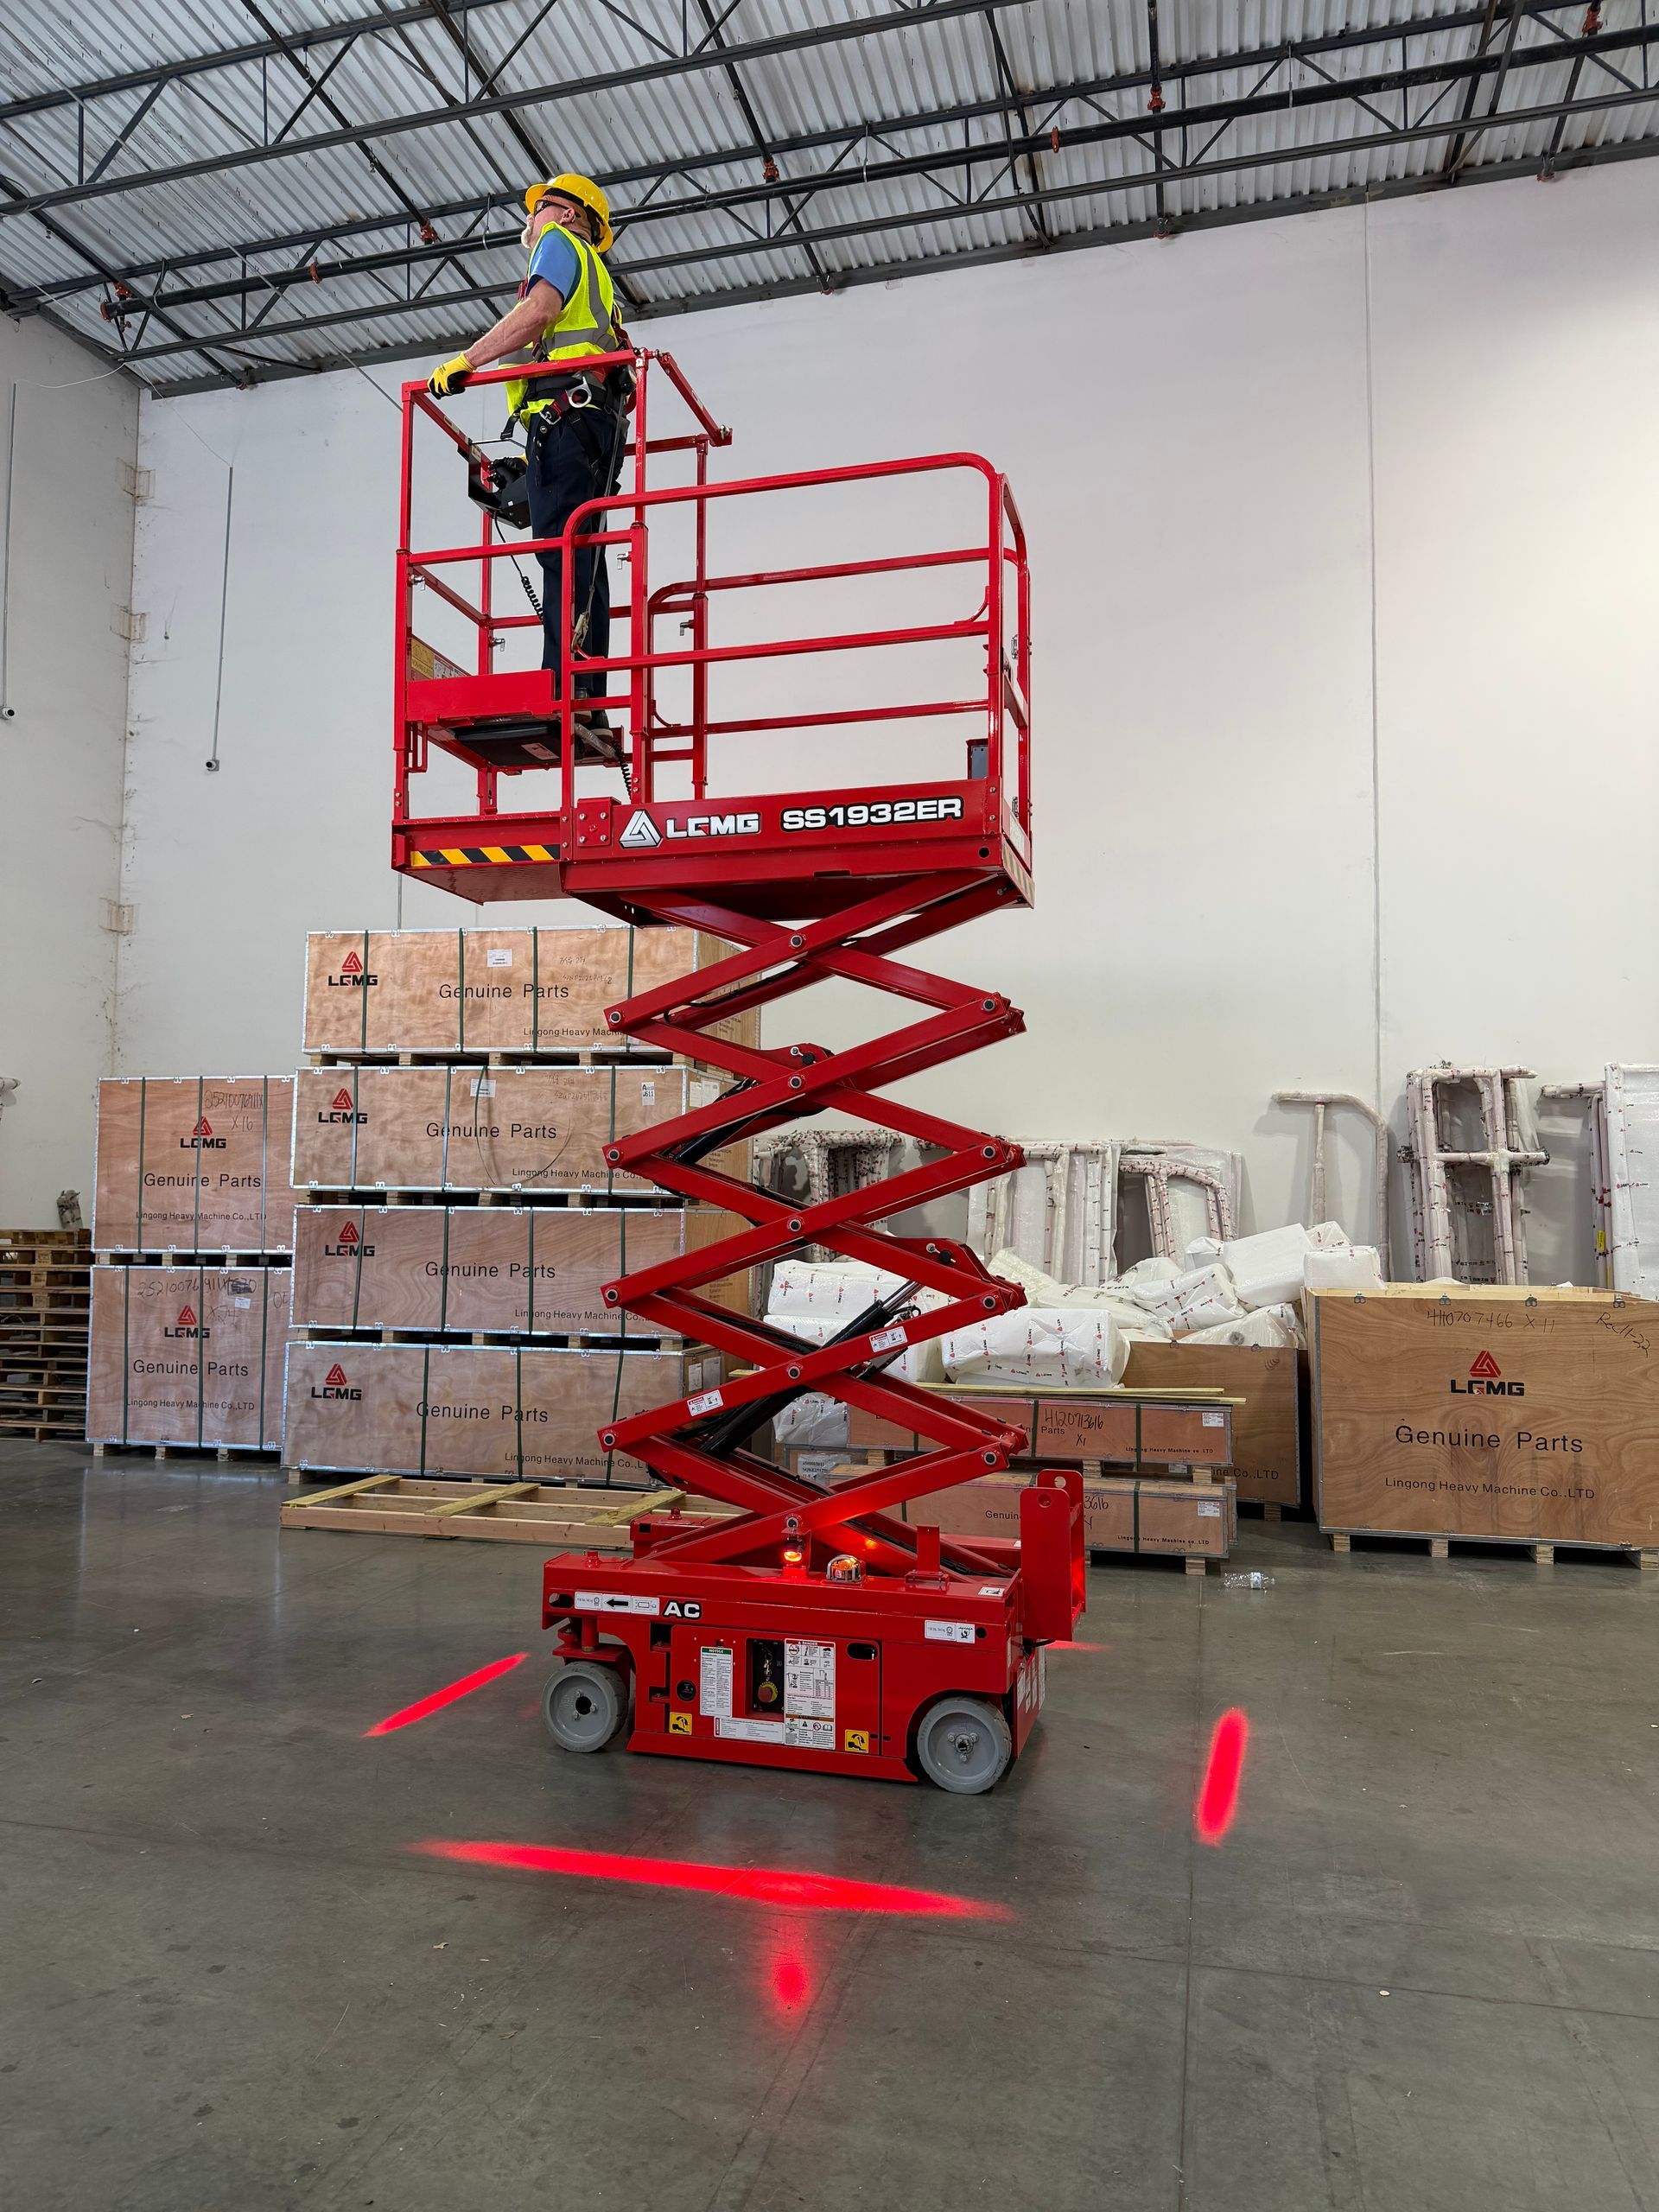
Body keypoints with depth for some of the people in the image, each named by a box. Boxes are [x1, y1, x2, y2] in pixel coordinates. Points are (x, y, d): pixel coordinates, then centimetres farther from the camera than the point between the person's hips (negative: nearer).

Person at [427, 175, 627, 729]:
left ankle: (564, 689, -31)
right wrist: (536, 453, 26)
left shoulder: (560, 242, 12)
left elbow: (539, 311, -9)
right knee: (580, 561, -1)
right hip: (592, 423, 9)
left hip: (564, 409, -9)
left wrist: (464, 362, -8)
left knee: (562, 551, -20)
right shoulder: (593, 278, 38)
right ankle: (588, 704, -8)